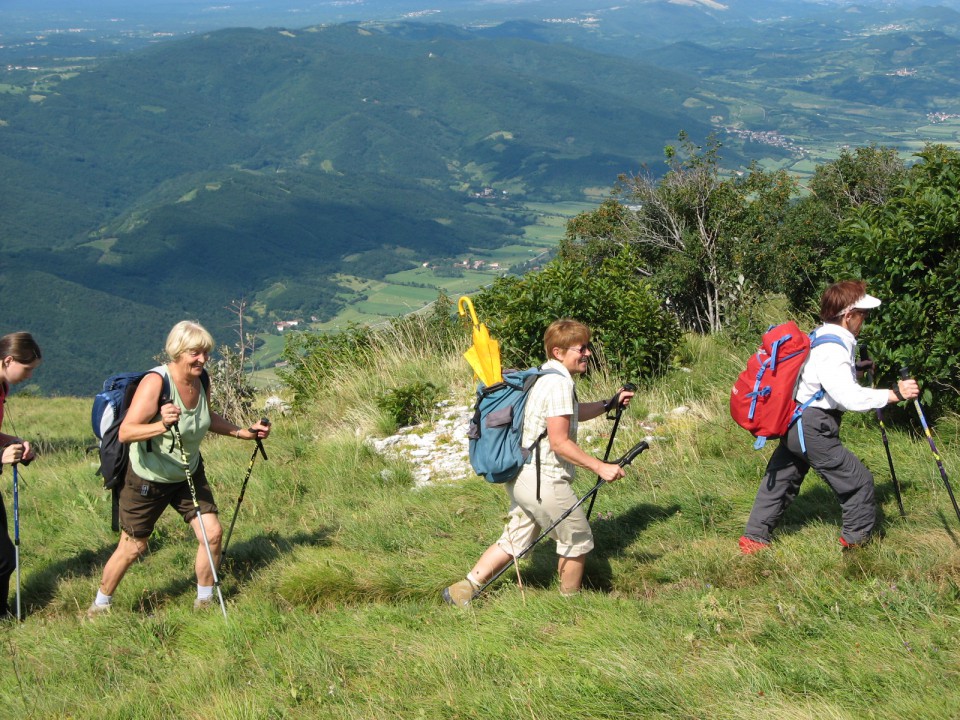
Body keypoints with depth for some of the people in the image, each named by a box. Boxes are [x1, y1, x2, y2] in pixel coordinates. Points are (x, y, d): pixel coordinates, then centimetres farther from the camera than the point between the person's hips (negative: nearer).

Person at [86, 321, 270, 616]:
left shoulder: (202, 381, -7)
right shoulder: (155, 382, -29)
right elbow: (125, 432, -37)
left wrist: (242, 432, 5)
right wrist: (161, 426, -53)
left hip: (189, 475, 6)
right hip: (148, 479, -6)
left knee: (212, 533, -2)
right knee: (133, 548, 5)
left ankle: (204, 601, 18)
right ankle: (99, 607, 27)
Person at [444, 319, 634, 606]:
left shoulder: (544, 376, 14)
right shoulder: (559, 383, -18)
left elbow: (570, 414, 31)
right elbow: (559, 442, -22)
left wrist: (611, 403, 27)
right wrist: (599, 467, -19)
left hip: (521, 476, 10)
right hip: (545, 481, -10)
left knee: (514, 541, 17)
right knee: (578, 541, 8)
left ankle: (463, 590, 15)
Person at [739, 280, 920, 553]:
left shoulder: (820, 337, 10)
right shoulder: (833, 351, -22)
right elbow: (850, 397, -31)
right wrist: (895, 394, -27)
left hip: (793, 423, 11)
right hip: (812, 429, -11)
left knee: (781, 480, 17)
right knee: (858, 480, 1)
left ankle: (753, 539, 23)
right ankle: (857, 540, 13)